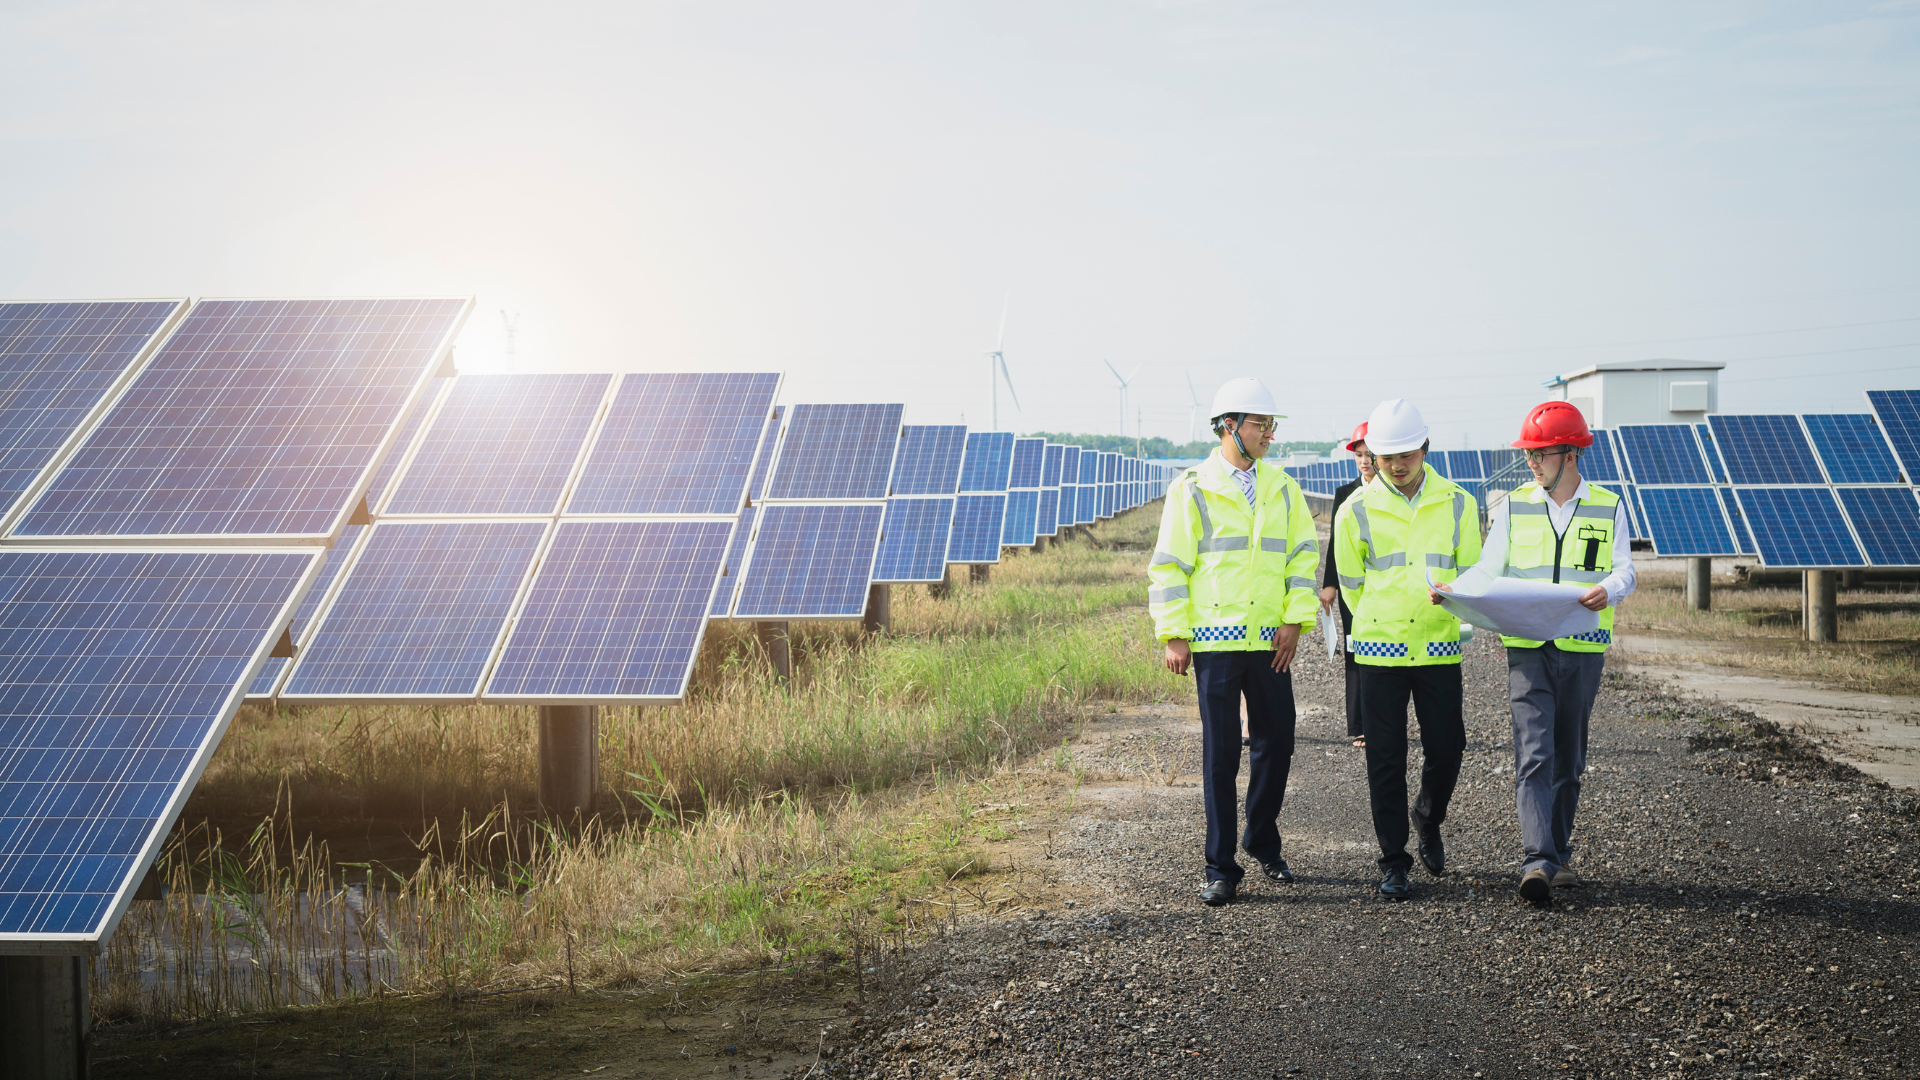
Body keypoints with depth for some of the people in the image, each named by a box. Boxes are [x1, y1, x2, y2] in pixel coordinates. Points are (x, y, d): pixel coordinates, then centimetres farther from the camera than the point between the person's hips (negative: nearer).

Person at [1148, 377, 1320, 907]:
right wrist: (1174, 635, -6)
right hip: (1214, 641, -4)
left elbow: (1303, 555, 11)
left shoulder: (1282, 487, 10)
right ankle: (1221, 868, 5)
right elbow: (1168, 565, -1)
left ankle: (1263, 844, 28)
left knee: (1276, 744, 7)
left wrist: (1295, 620, -1)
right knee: (1220, 754, -2)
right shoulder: (1193, 489, -2)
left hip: (1270, 642, 4)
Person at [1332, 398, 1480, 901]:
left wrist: (1449, 600, -7)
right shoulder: (1357, 511, 0)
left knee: (1446, 750, 3)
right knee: (1386, 759, 1)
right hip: (1379, 649, -1)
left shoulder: (1458, 505, 3)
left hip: (1439, 647, 1)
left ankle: (1428, 821, 34)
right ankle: (1394, 863, 10)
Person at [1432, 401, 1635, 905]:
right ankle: (1537, 862, -19)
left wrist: (1608, 590, -24)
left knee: (1568, 760, 11)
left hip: (1583, 650, 1)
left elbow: (1624, 571, -1)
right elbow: (1489, 568, 4)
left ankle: (1558, 854, 25)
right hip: (1527, 649, -1)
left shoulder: (1608, 508, 6)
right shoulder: (1514, 506, 8)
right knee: (1534, 755, -12)